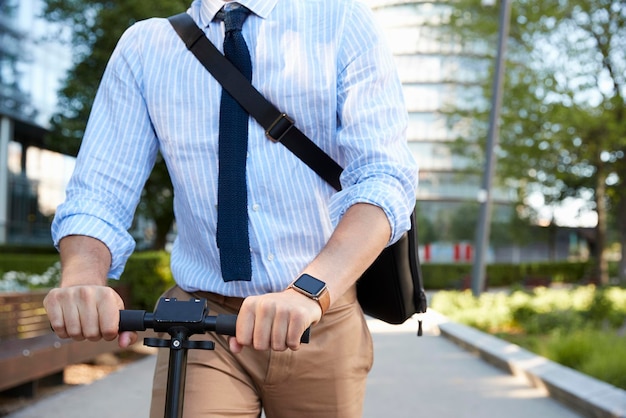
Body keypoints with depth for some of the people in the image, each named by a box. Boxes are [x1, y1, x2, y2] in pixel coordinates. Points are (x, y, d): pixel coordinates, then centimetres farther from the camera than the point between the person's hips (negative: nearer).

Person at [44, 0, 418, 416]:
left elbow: (384, 178, -16)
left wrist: (310, 290, -33)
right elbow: (98, 195, -3)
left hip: (323, 323, 0)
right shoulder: (143, 47, 2)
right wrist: (83, 280, -25)